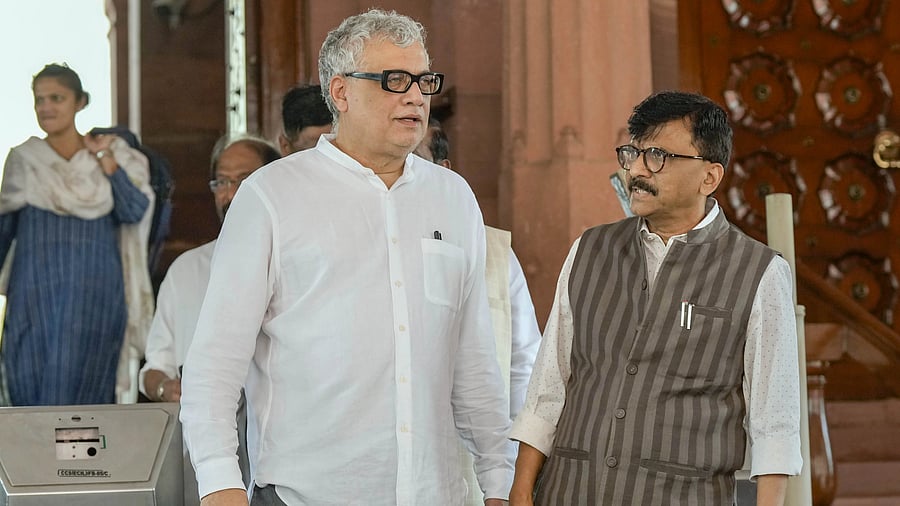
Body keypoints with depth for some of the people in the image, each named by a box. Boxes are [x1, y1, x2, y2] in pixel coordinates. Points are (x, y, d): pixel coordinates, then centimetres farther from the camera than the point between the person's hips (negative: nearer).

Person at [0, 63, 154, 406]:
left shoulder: (113, 155, 9)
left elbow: (135, 212, -4)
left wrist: (105, 160, -7)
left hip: (93, 293, -2)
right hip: (32, 293, 2)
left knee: (75, 391, -10)